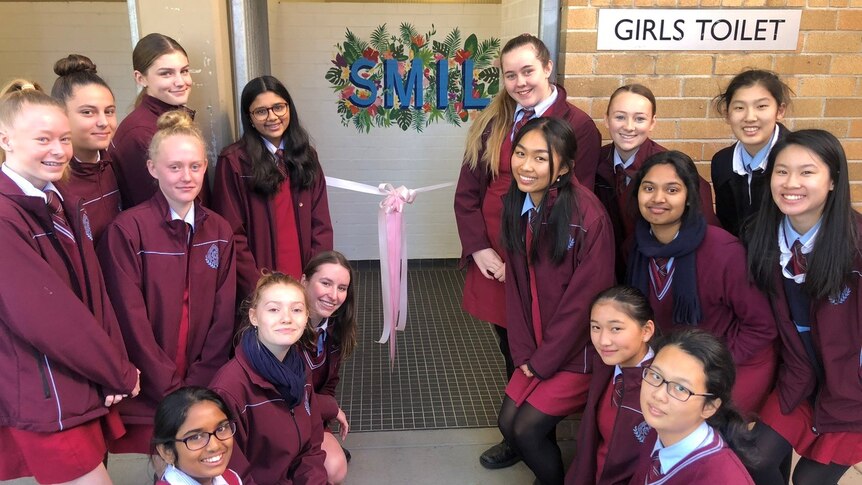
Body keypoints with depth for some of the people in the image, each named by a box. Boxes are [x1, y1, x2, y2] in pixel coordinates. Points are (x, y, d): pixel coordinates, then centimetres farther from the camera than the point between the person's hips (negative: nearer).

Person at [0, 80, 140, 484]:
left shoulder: (62, 204, 8)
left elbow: (93, 291, 6)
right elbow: (44, 316, -21)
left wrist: (115, 366, -5)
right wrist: (121, 373, -12)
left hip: (82, 386, 8)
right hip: (44, 398, -8)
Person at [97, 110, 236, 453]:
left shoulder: (219, 231, 4)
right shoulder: (127, 230, -10)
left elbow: (224, 317, 2)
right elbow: (131, 321, -11)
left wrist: (197, 385, -6)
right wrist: (173, 389, -10)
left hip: (205, 389, 4)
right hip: (147, 396, -3)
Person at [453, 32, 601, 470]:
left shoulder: (578, 126, -8)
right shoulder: (491, 123, 7)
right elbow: (467, 192, 5)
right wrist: (479, 249, -7)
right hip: (492, 261, 5)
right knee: (510, 353, 17)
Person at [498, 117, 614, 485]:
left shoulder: (588, 216, -24)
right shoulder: (517, 206, -2)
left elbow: (586, 298, -21)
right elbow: (516, 283, 2)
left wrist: (543, 360, -12)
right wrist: (523, 351, -4)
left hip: (580, 349, -6)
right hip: (538, 347, 6)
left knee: (527, 428, -7)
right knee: (508, 423, 5)